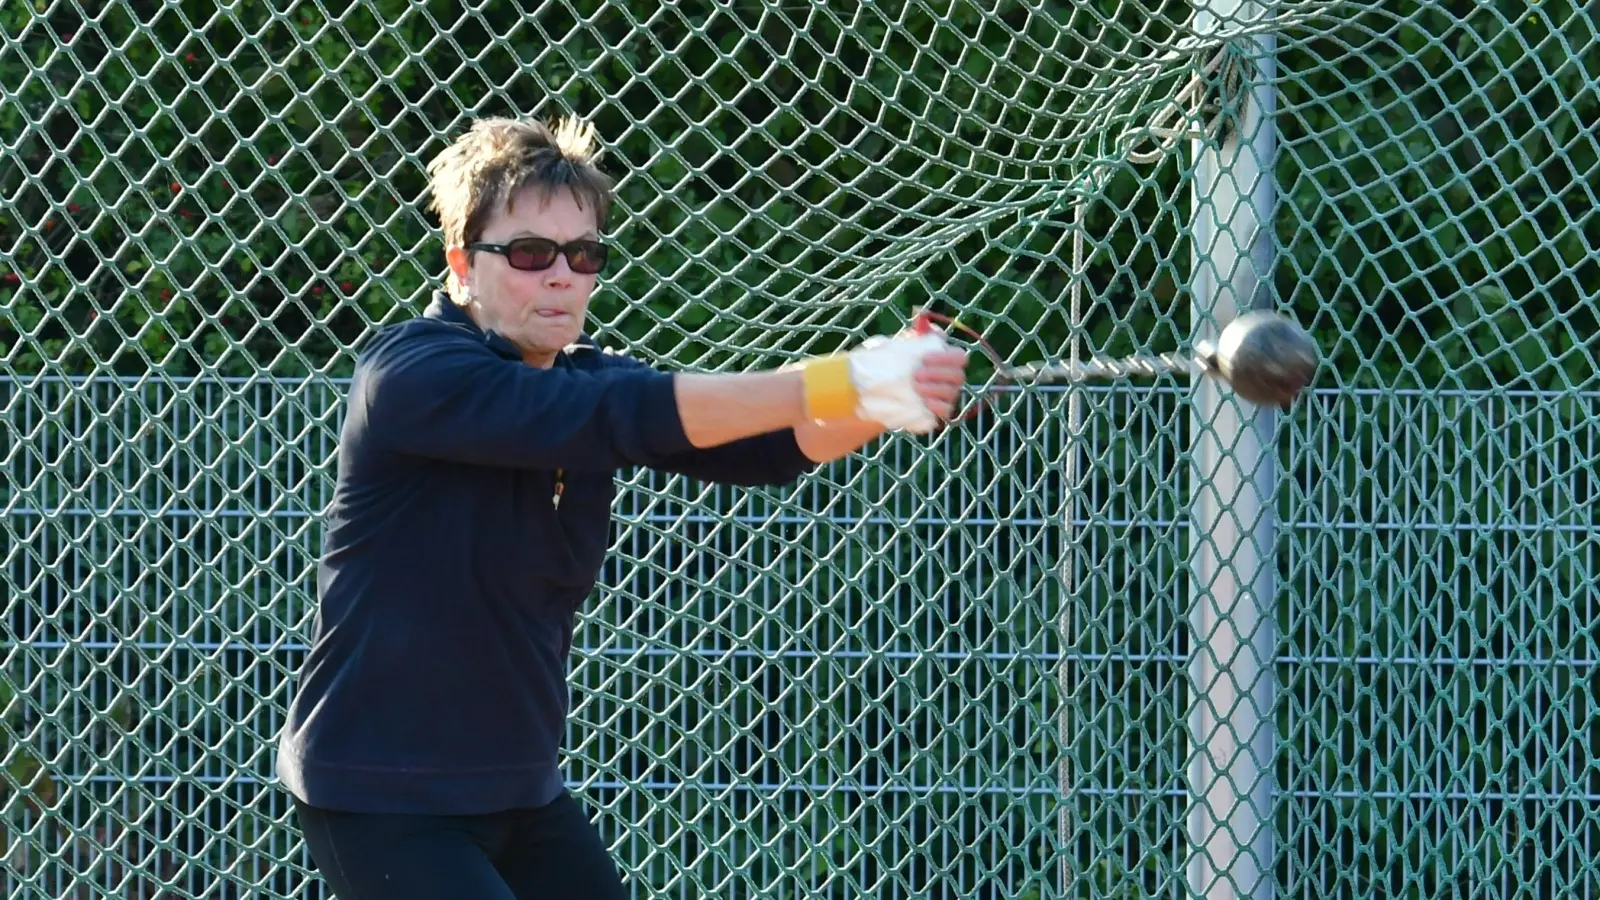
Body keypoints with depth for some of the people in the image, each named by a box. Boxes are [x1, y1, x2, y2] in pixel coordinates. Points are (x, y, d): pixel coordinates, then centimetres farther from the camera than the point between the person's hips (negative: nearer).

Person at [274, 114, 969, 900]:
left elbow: (761, 448, -9)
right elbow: (617, 416, -31)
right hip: (381, 801, -8)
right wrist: (831, 385, -37)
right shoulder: (413, 373, -18)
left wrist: (876, 400, -30)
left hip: (520, 792, 8)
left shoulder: (588, 380, 5)